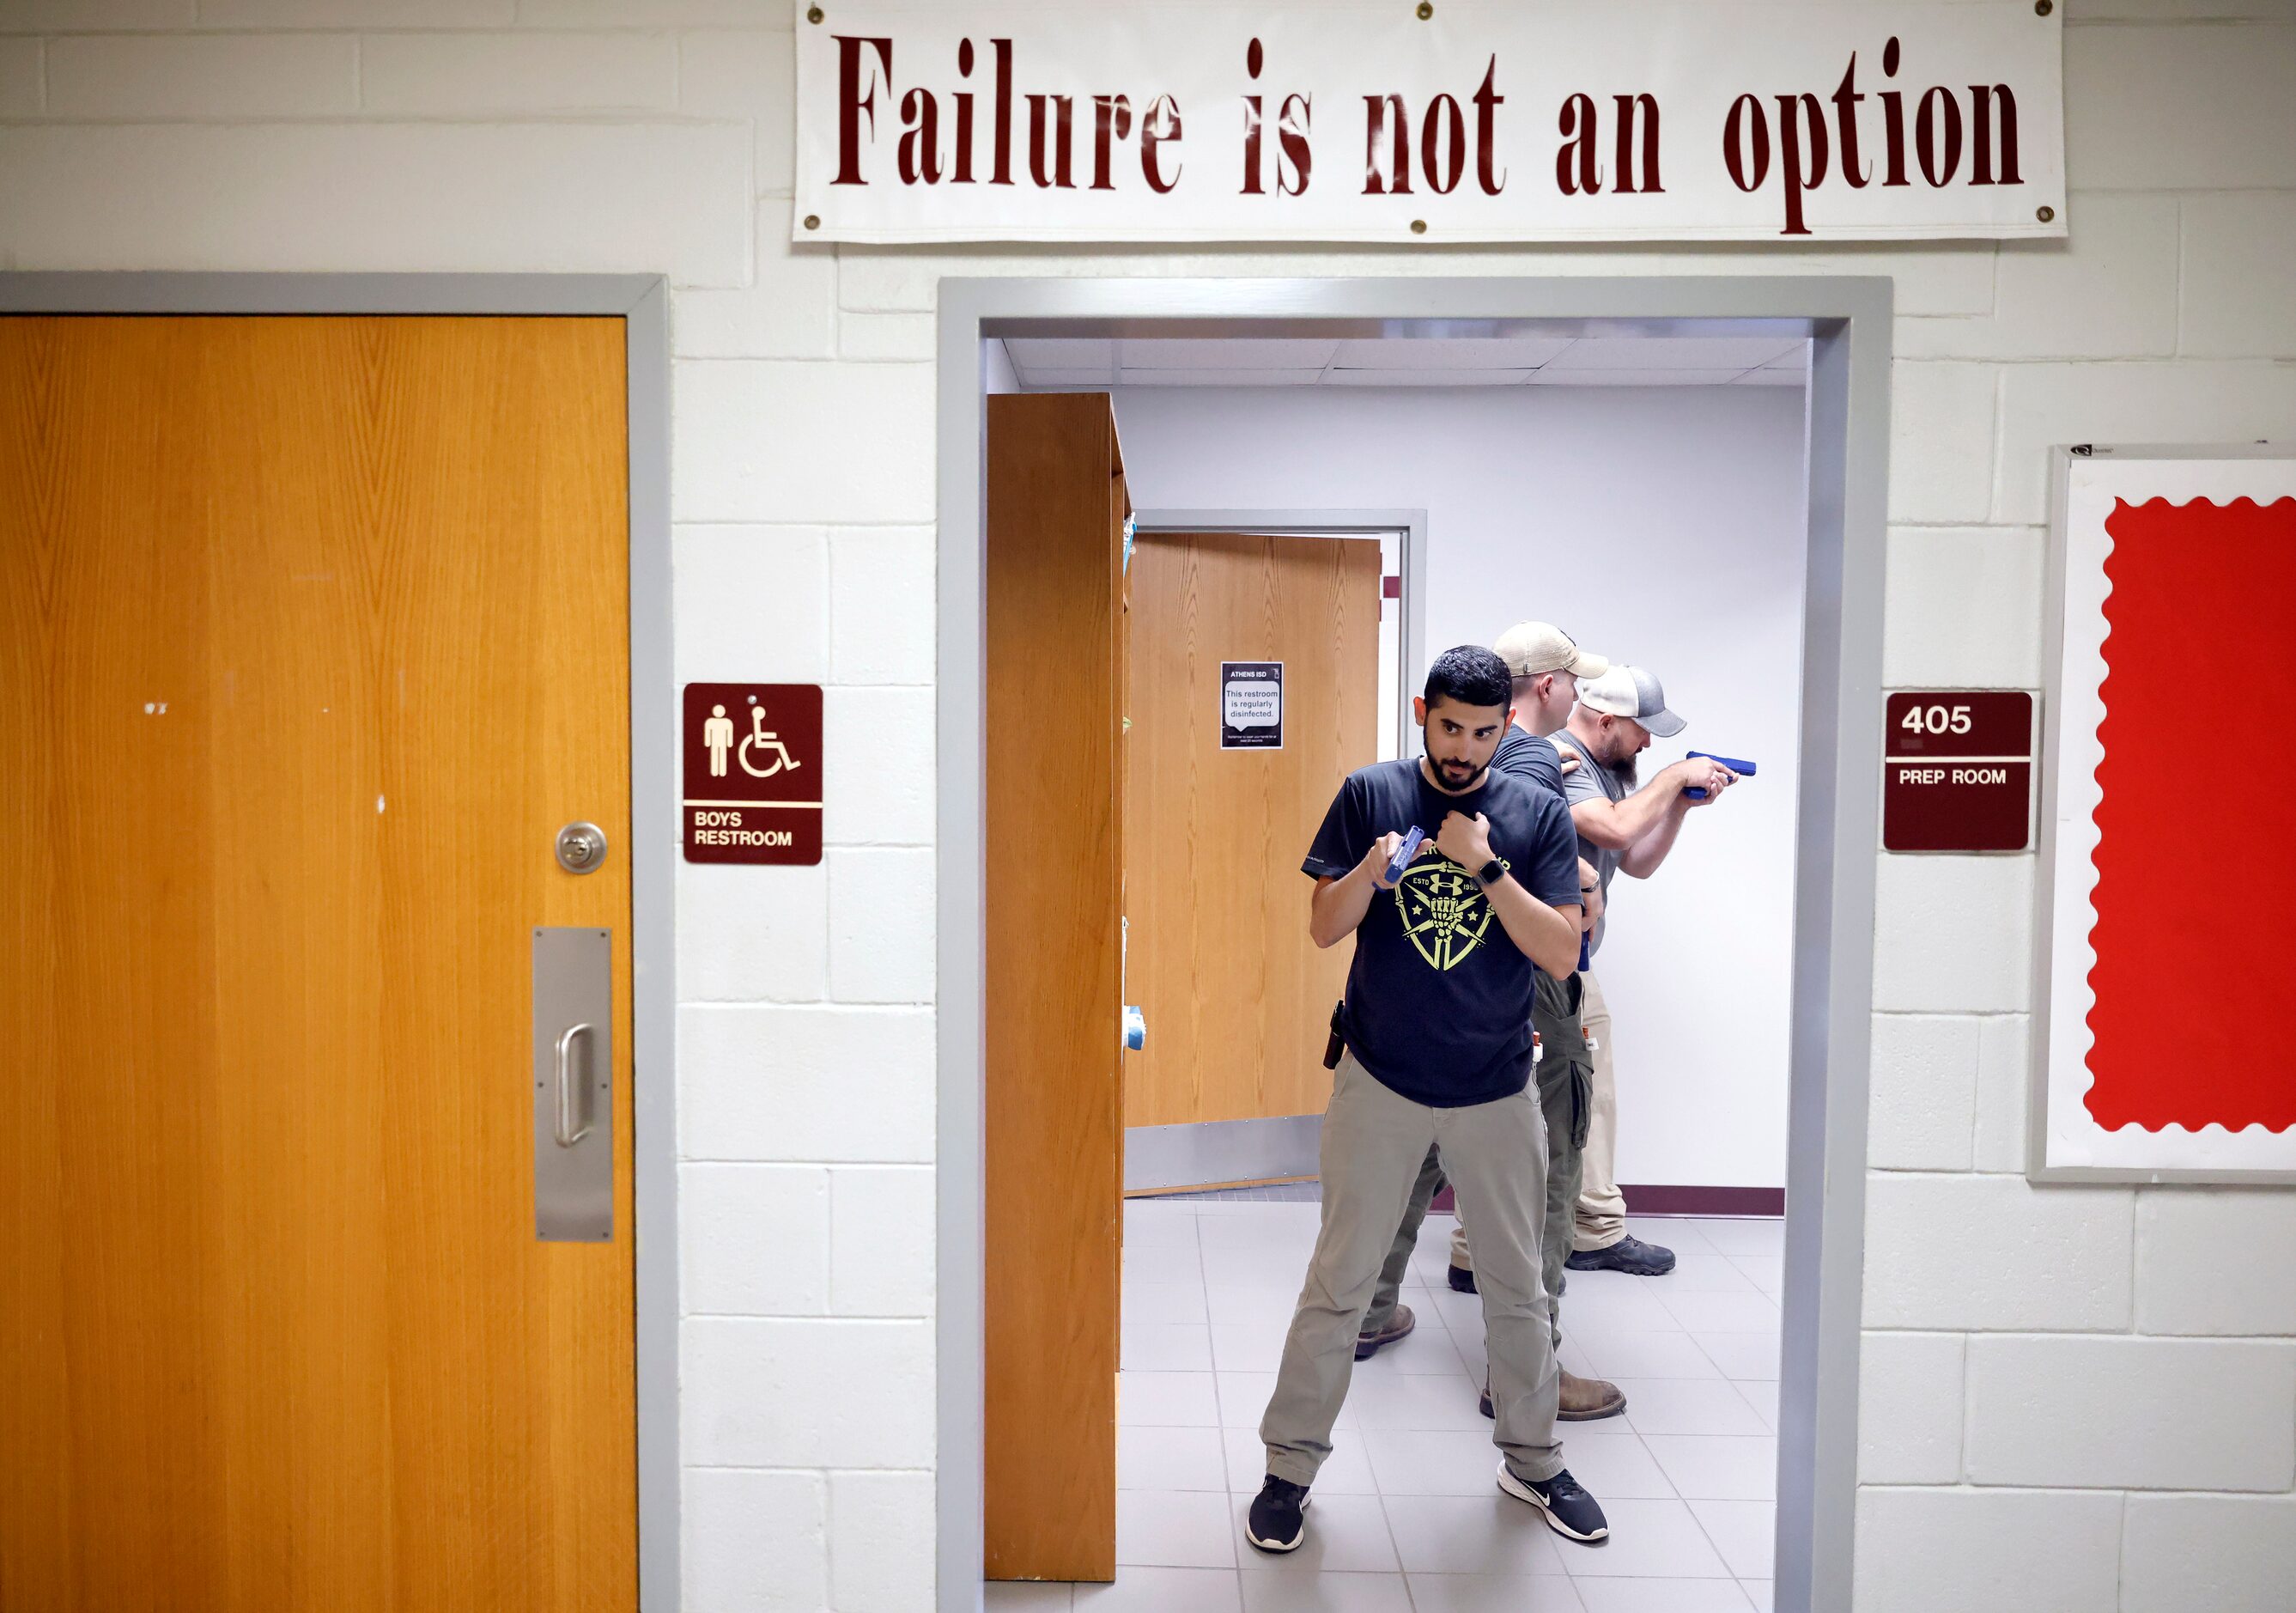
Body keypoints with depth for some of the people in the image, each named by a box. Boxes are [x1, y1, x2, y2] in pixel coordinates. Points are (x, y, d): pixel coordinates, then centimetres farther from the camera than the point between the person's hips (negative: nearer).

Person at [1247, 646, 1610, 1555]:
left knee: (1517, 1286, 15)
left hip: (1497, 1091, 2)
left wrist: (1486, 868, -20)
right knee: (1338, 1283, 5)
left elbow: (1561, 953, -9)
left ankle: (1532, 1459, 35)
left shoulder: (1538, 816, -2)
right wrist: (1367, 873, -24)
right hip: (1381, 1082, -1)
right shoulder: (1369, 796, -3)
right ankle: (1290, 1465, 21)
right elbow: (1323, 928, -4)